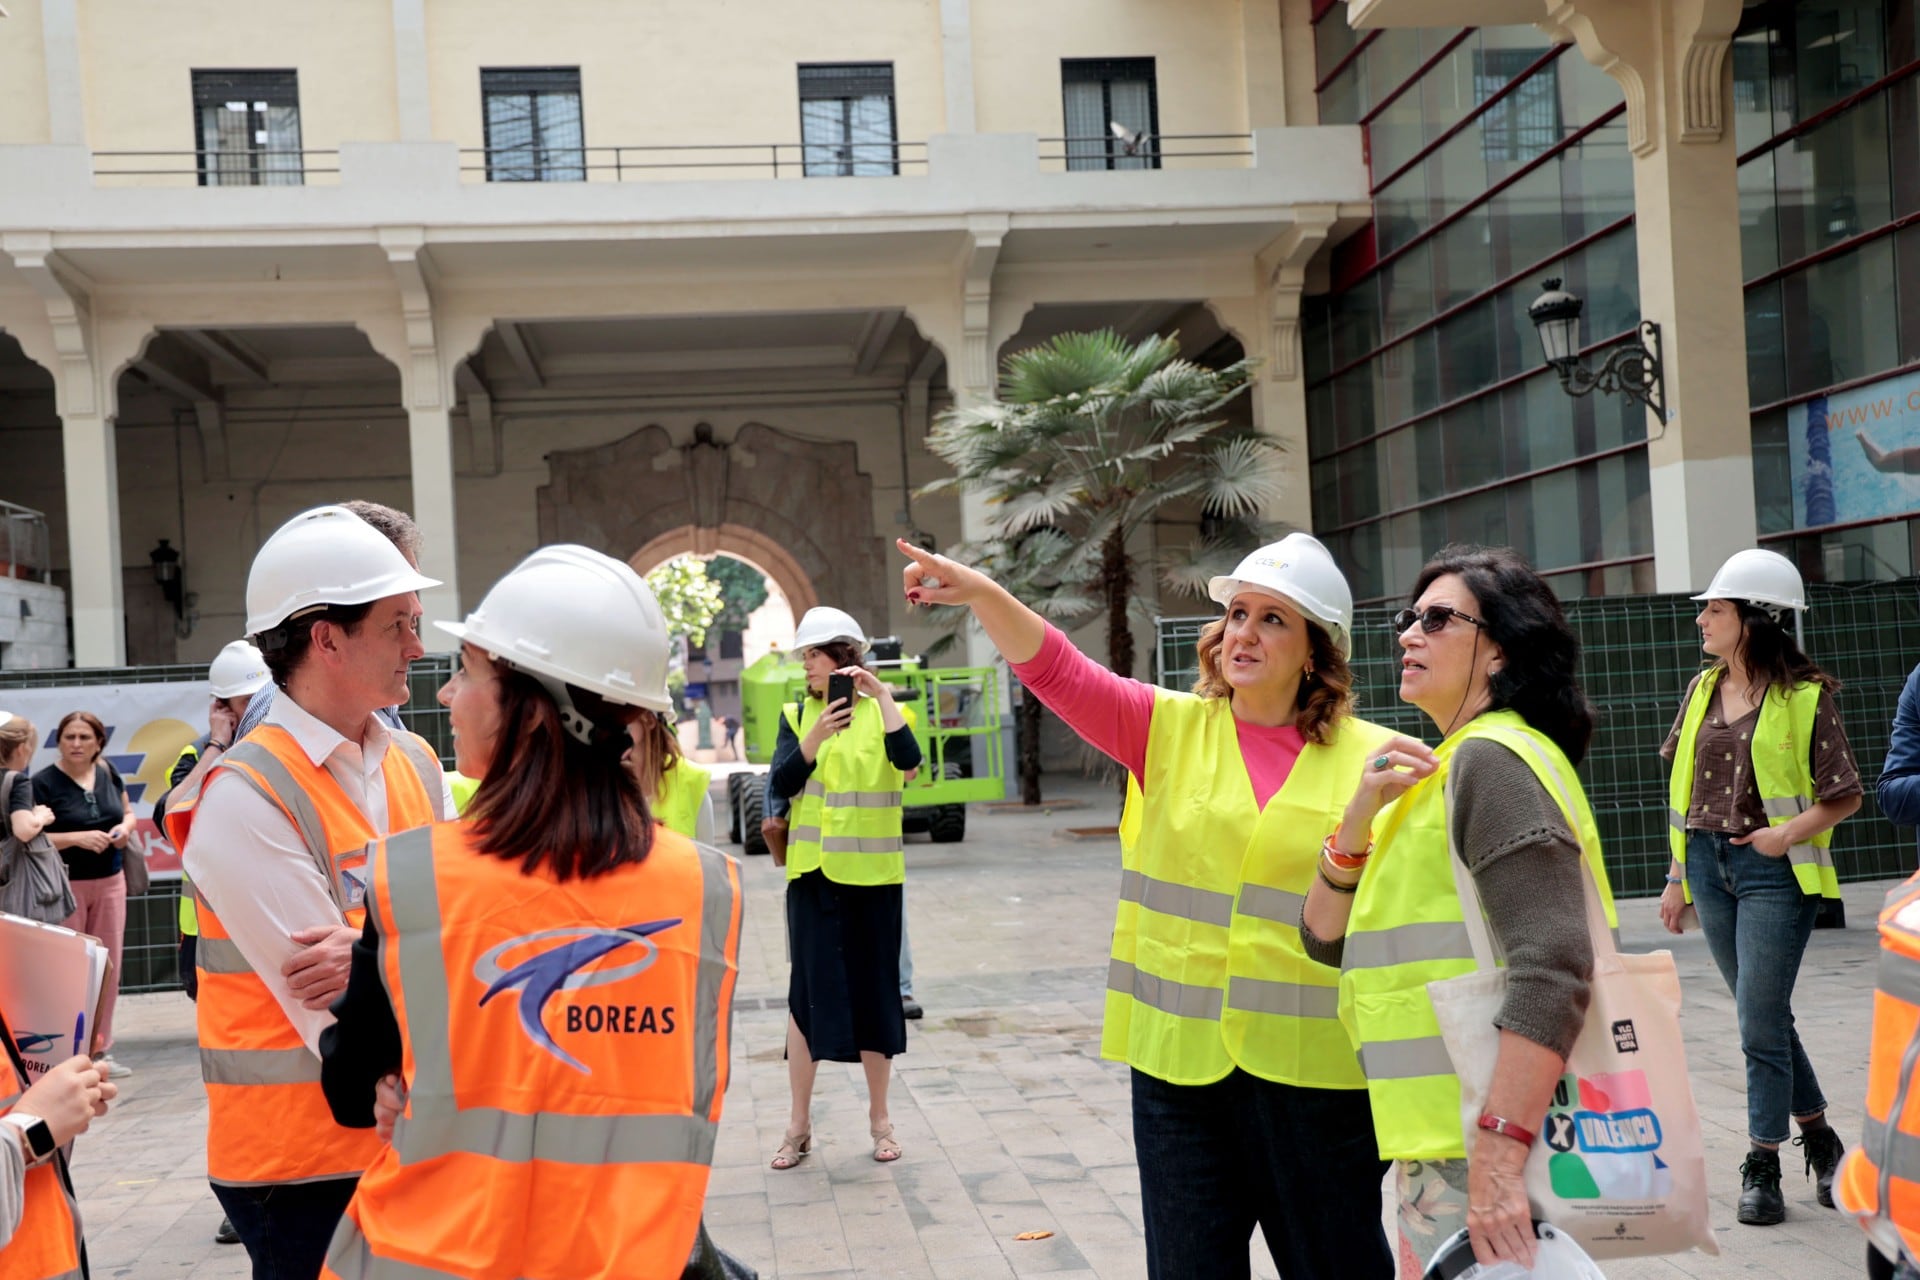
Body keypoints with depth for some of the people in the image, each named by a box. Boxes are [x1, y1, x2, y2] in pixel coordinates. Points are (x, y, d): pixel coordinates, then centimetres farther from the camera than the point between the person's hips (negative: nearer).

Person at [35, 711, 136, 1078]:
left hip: (110, 881, 5)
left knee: (108, 965, 9)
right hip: (65, 886, -5)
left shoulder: (109, 772, 4)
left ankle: (100, 1048, 18)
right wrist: (77, 837, -24)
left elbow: (128, 811, 18)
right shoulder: (43, 782, -10)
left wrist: (126, 827, -4)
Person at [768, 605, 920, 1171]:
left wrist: (881, 695, -21)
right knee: (807, 990, 1)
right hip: (813, 872, 1)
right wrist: (816, 736, -20)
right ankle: (799, 1125, 10)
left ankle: (879, 1117, 20)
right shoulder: (797, 714, 5)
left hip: (872, 872, -1)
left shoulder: (881, 711, 1)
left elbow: (909, 761, -18)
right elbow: (779, 783, -7)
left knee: (874, 989, 6)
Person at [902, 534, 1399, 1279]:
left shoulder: (1370, 758, -2)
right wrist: (982, 594, -26)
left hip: (1314, 1071, -2)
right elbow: (1058, 671, -10)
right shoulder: (1170, 729, 2)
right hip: (1180, 1058, 2)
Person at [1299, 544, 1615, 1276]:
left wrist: (1497, 1158, -29)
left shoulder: (1490, 758, -12)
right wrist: (1359, 821, -2)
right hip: (1445, 1139, 9)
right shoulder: (1447, 768, 17)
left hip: (1486, 1147, -9)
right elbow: (1325, 940, 14)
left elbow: (1553, 968, -24)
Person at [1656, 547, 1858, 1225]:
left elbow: (1845, 794, -4)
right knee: (1765, 1017, 13)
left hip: (1774, 872, -6)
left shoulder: (1804, 696, -8)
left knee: (1760, 1023, -5)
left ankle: (1762, 1168, 8)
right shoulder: (1702, 690, 9)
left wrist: (1790, 832, -20)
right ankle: (1819, 1139, 30)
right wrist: (1677, 877, 11)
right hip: (1709, 866, 6)